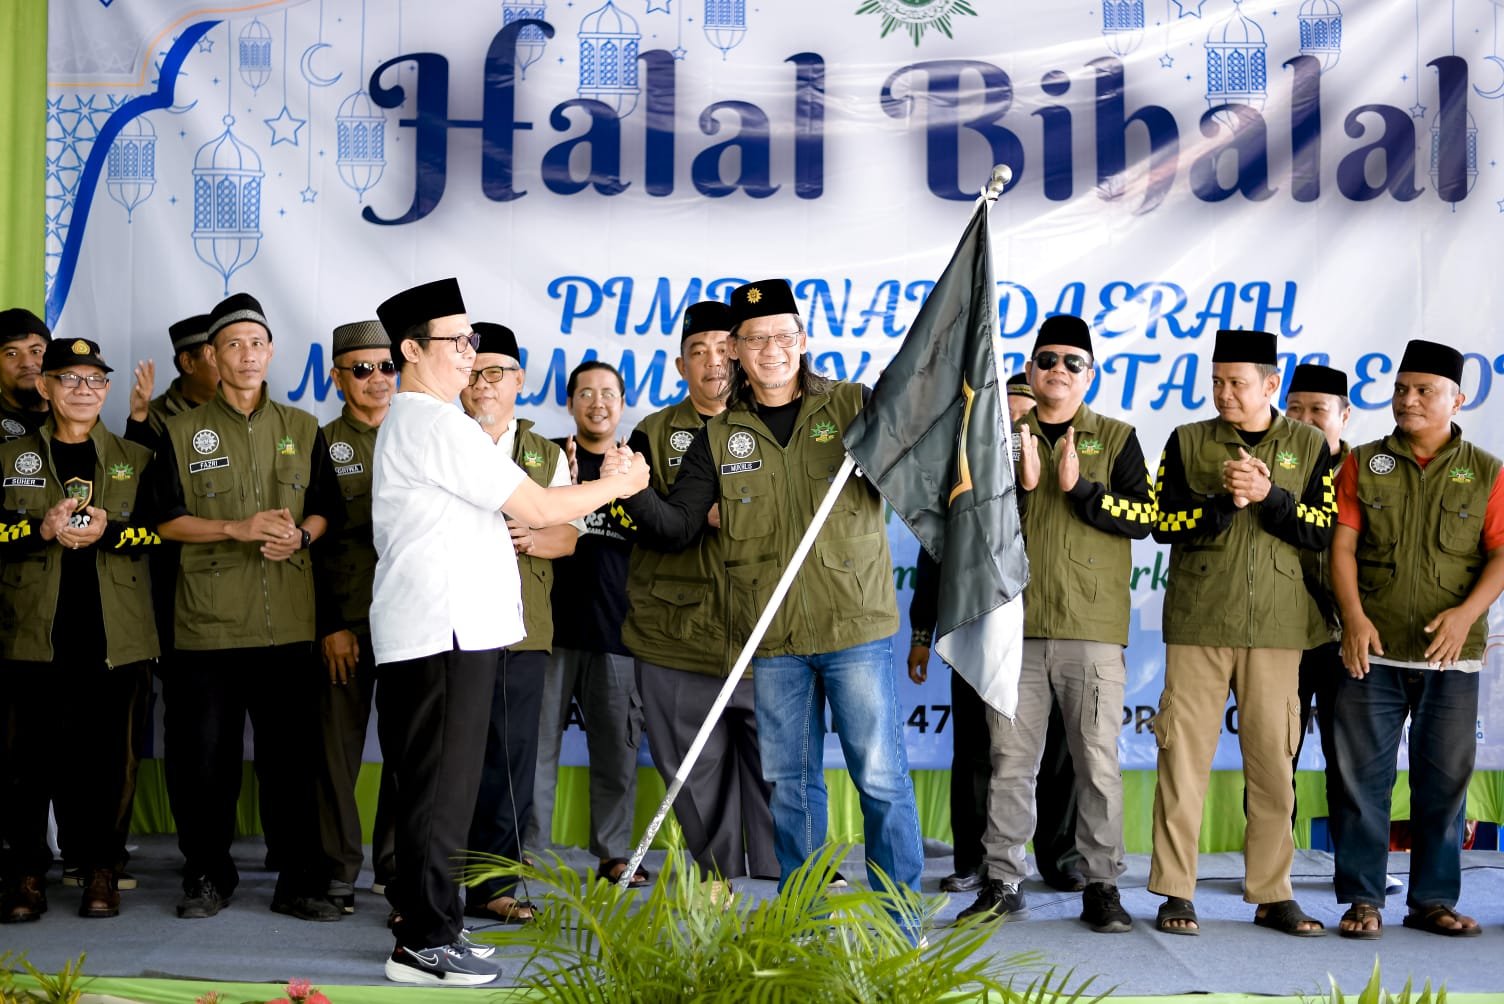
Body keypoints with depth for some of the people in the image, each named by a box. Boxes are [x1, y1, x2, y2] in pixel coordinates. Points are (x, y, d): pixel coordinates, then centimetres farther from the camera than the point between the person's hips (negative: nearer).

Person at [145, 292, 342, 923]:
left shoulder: (303, 430, 12)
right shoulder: (182, 432, 7)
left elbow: (325, 510, 13)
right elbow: (168, 521, 3)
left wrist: (300, 535, -8)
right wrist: (237, 527, -12)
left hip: (287, 622, 1)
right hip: (207, 621, -1)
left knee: (291, 756, 2)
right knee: (204, 758, 3)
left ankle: (300, 883, 11)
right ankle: (207, 877, 19)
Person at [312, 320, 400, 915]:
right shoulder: (322, 444, 4)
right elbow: (310, 541, 0)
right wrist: (330, 625, -7)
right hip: (346, 623, -2)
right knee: (339, 744, 1)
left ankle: (396, 865, 15)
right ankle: (338, 870, 13)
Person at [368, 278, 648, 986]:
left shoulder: (407, 422, 19)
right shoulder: (438, 424, -14)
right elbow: (541, 509, -14)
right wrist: (618, 482, -1)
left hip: (443, 629, 10)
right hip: (444, 633, -10)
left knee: (435, 787, 14)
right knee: (442, 790, -4)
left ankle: (425, 925, 22)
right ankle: (425, 944, 3)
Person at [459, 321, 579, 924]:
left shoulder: (546, 455, 18)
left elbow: (569, 532, 11)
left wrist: (531, 539, -10)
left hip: (520, 628, 3)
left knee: (509, 757, 3)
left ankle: (493, 883, 14)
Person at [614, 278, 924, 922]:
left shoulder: (853, 405, 2)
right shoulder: (720, 437, 9)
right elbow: (677, 529, 6)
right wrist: (634, 492, -12)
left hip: (855, 627, -2)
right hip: (772, 639, 3)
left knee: (880, 775, -1)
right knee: (790, 781, 11)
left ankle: (898, 919, 13)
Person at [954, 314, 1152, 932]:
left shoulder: (1116, 438, 9)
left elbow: (1144, 516, -3)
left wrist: (1079, 488, -13)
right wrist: (1020, 484, -11)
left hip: (1092, 626, -1)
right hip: (1015, 624, 2)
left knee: (1098, 761, 1)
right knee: (1009, 760, 4)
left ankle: (1102, 886, 10)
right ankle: (1003, 883, 12)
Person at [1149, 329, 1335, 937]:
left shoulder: (1309, 447, 8)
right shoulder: (1187, 442, 7)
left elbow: (1323, 531, 0)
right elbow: (1164, 522, -1)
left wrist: (1268, 495, -13)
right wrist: (1224, 498, -14)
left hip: (1275, 627, 1)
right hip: (1197, 622, 0)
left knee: (1273, 759, 3)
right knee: (1184, 753, -3)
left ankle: (1272, 894, 13)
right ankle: (1175, 892, 4)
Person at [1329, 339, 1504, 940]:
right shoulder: (1364, 463, 7)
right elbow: (1342, 545, 1)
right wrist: (1354, 617, -10)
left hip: (1451, 654, 0)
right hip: (1373, 650, 0)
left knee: (1444, 778, 5)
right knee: (1364, 775, 0)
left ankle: (1433, 900, 16)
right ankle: (1362, 899, 8)